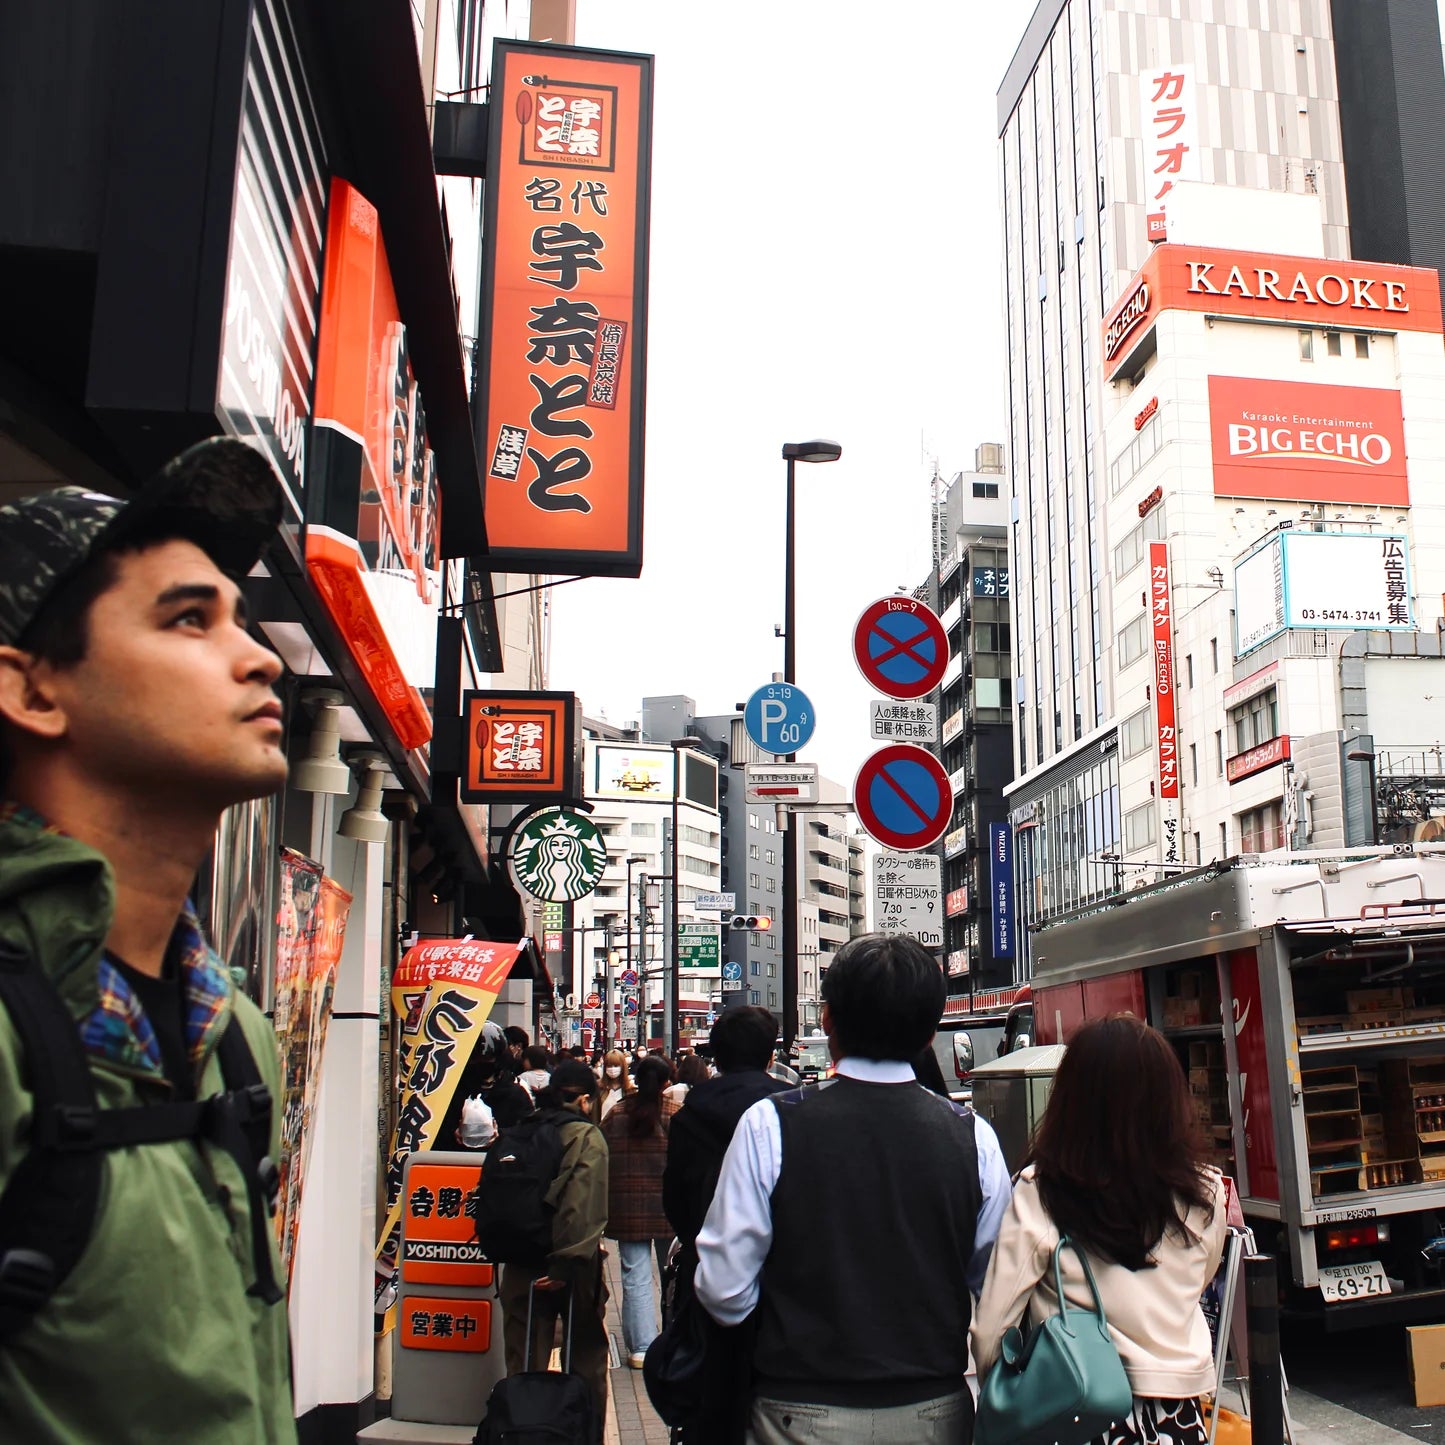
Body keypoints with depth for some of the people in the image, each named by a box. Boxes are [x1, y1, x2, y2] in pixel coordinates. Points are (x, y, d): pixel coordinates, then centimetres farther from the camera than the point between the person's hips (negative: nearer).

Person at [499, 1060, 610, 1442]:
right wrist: (567, 1263, -19)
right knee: (587, 1358, 12)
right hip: (566, 1267, -4)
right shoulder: (587, 1137, -9)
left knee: (524, 1364, 10)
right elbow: (585, 1208, -19)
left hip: (520, 1265, 4)